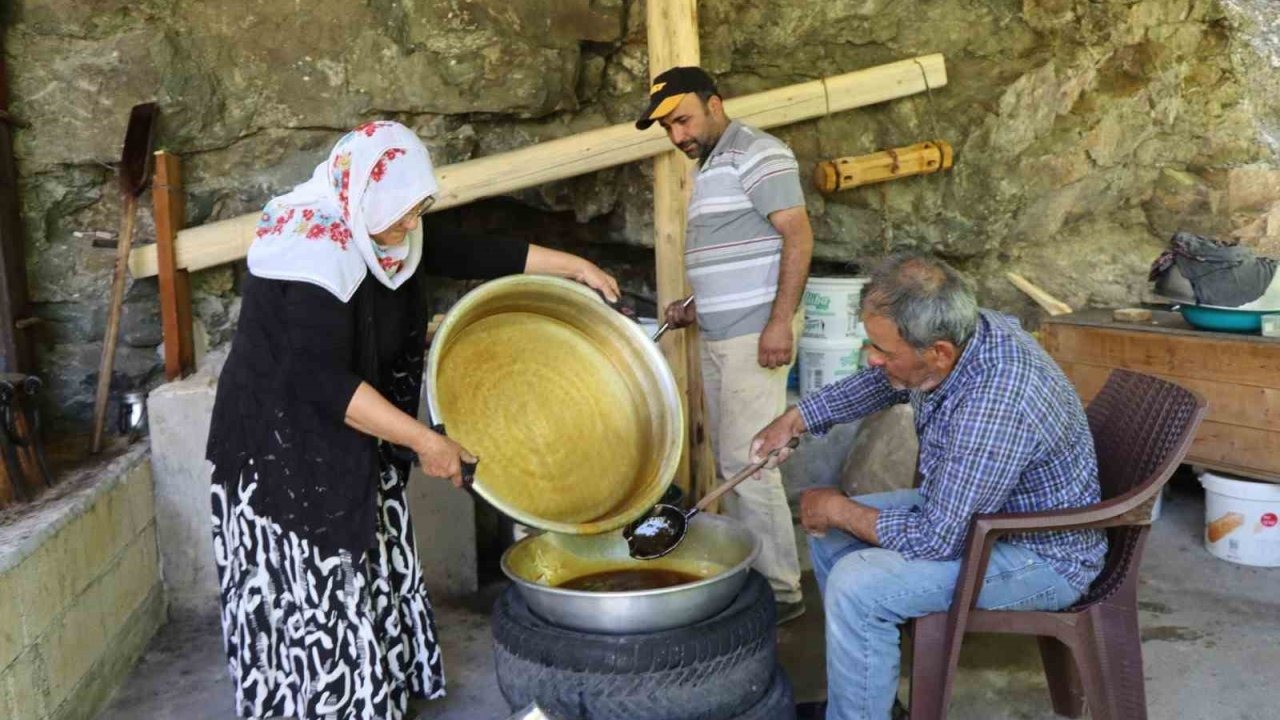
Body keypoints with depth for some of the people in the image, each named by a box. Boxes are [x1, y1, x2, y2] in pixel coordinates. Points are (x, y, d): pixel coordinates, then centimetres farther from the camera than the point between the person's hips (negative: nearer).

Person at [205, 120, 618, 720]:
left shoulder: (374, 231, 2)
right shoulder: (314, 250, -26)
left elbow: (466, 254, 8)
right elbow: (320, 379, -31)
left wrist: (574, 267, 5)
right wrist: (425, 442, -29)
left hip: (340, 445, 9)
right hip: (283, 450, -9)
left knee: (358, 581, 14)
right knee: (309, 598, -1)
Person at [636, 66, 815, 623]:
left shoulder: (756, 154, -9)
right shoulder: (708, 169, 20)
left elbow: (798, 236, -17)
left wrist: (780, 321, -24)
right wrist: (697, 307, 14)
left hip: (755, 333, -10)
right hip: (719, 335, 10)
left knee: (746, 462, -9)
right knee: (728, 461, 11)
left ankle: (780, 592, 0)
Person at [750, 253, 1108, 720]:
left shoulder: (993, 409, -38)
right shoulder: (960, 330, -12)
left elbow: (937, 541, -30)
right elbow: (880, 382, 11)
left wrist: (839, 508, -16)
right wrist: (796, 419, 2)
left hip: (1041, 556, -9)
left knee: (857, 586, -23)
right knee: (830, 534, 10)